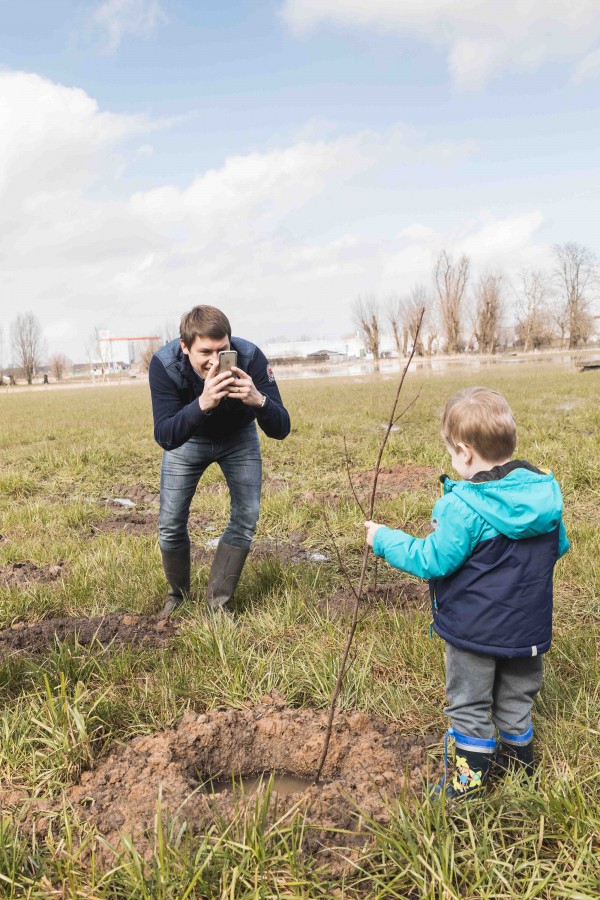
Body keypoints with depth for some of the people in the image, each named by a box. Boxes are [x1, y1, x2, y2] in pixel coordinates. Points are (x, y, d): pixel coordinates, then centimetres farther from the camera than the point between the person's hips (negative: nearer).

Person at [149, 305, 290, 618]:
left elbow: (280, 430, -33)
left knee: (246, 519, -8)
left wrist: (259, 400, -55)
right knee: (171, 524, -2)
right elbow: (165, 437, -41)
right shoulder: (164, 364, -34)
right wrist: (202, 404, -59)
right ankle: (178, 595, 25)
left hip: (239, 438, 1)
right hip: (187, 438, 0)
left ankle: (218, 601, 9)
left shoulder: (250, 357, -34)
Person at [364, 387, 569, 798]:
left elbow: (432, 560, -22)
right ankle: (518, 753, 43)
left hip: (475, 628, -6)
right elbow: (558, 546, 7)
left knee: (469, 702, 15)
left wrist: (385, 540, -10)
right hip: (529, 626, 6)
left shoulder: (464, 506, -27)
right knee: (517, 694, 26)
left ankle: (472, 771, 27)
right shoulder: (545, 491, -7)